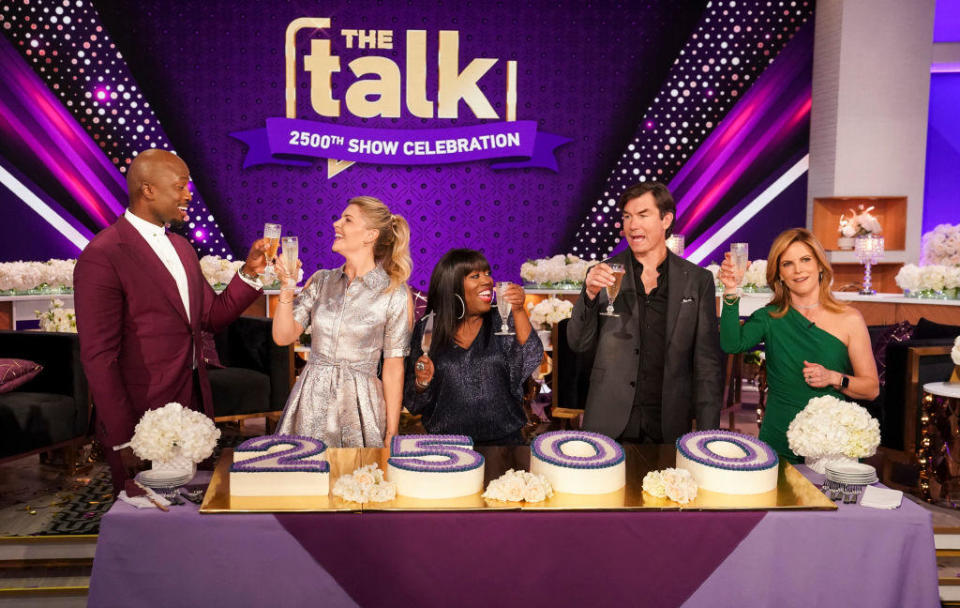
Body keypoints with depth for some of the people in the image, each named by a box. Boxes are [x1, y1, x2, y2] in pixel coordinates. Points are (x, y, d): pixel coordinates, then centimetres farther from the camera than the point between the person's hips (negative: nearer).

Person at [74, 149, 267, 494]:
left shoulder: (181, 247, 10)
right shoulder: (102, 256, -16)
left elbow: (212, 317, 11)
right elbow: (98, 357, -17)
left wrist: (250, 272, -3)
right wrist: (123, 439, -16)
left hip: (193, 404, 7)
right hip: (142, 422, -7)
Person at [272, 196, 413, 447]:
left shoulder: (395, 294, -6)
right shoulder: (321, 281, 6)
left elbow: (393, 367, -5)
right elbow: (283, 336, 2)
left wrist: (391, 435, -5)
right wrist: (287, 286, -9)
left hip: (359, 403, -3)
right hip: (311, 400, 4)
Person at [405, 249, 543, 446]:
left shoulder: (503, 321, 7)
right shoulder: (427, 329, 5)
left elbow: (529, 363, -10)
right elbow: (414, 404, 10)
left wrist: (519, 311, -15)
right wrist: (421, 383, -11)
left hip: (503, 437, 0)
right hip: (447, 441, 0)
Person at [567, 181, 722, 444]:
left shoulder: (698, 280, 1)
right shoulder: (604, 275, 1)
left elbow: (707, 363, 2)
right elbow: (579, 344, 1)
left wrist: (707, 432, -3)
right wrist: (590, 295, -15)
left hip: (669, 426, 0)